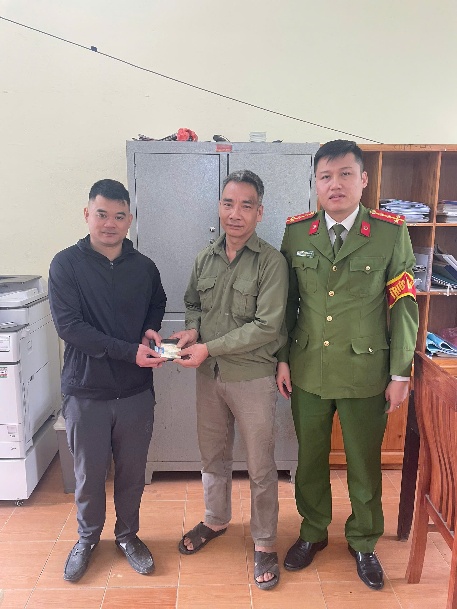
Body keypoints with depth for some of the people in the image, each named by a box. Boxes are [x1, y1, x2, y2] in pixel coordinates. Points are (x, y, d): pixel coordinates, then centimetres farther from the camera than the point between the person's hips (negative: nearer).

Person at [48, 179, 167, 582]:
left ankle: (128, 534, 40)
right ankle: (87, 538, 41)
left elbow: (157, 304, 20)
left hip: (136, 390, 2)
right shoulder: (67, 264, -7)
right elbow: (69, 325, -16)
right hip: (86, 390, -2)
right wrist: (130, 351, -23)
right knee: (90, 475, 14)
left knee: (132, 472, 15)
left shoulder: (144, 267, 1)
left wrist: (151, 330, -2)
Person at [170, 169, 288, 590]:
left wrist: (209, 348, -20)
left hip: (253, 378, -5)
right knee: (213, 456, 21)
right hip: (210, 376, 5)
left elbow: (266, 327, -19)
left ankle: (265, 543, 32)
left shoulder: (271, 262, -14)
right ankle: (216, 520, 46)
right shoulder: (206, 259, 4)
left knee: (261, 468, 10)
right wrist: (192, 329, -6)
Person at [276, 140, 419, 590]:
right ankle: (313, 532, 41)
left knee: (365, 464, 14)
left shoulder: (391, 232, -7)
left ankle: (363, 543, 40)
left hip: (366, 374, -1)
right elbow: (287, 302, 4)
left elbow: (403, 304, -4)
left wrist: (400, 373, -4)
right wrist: (283, 359, 3)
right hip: (308, 371, 2)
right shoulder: (296, 232, -1)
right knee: (311, 457, 17)